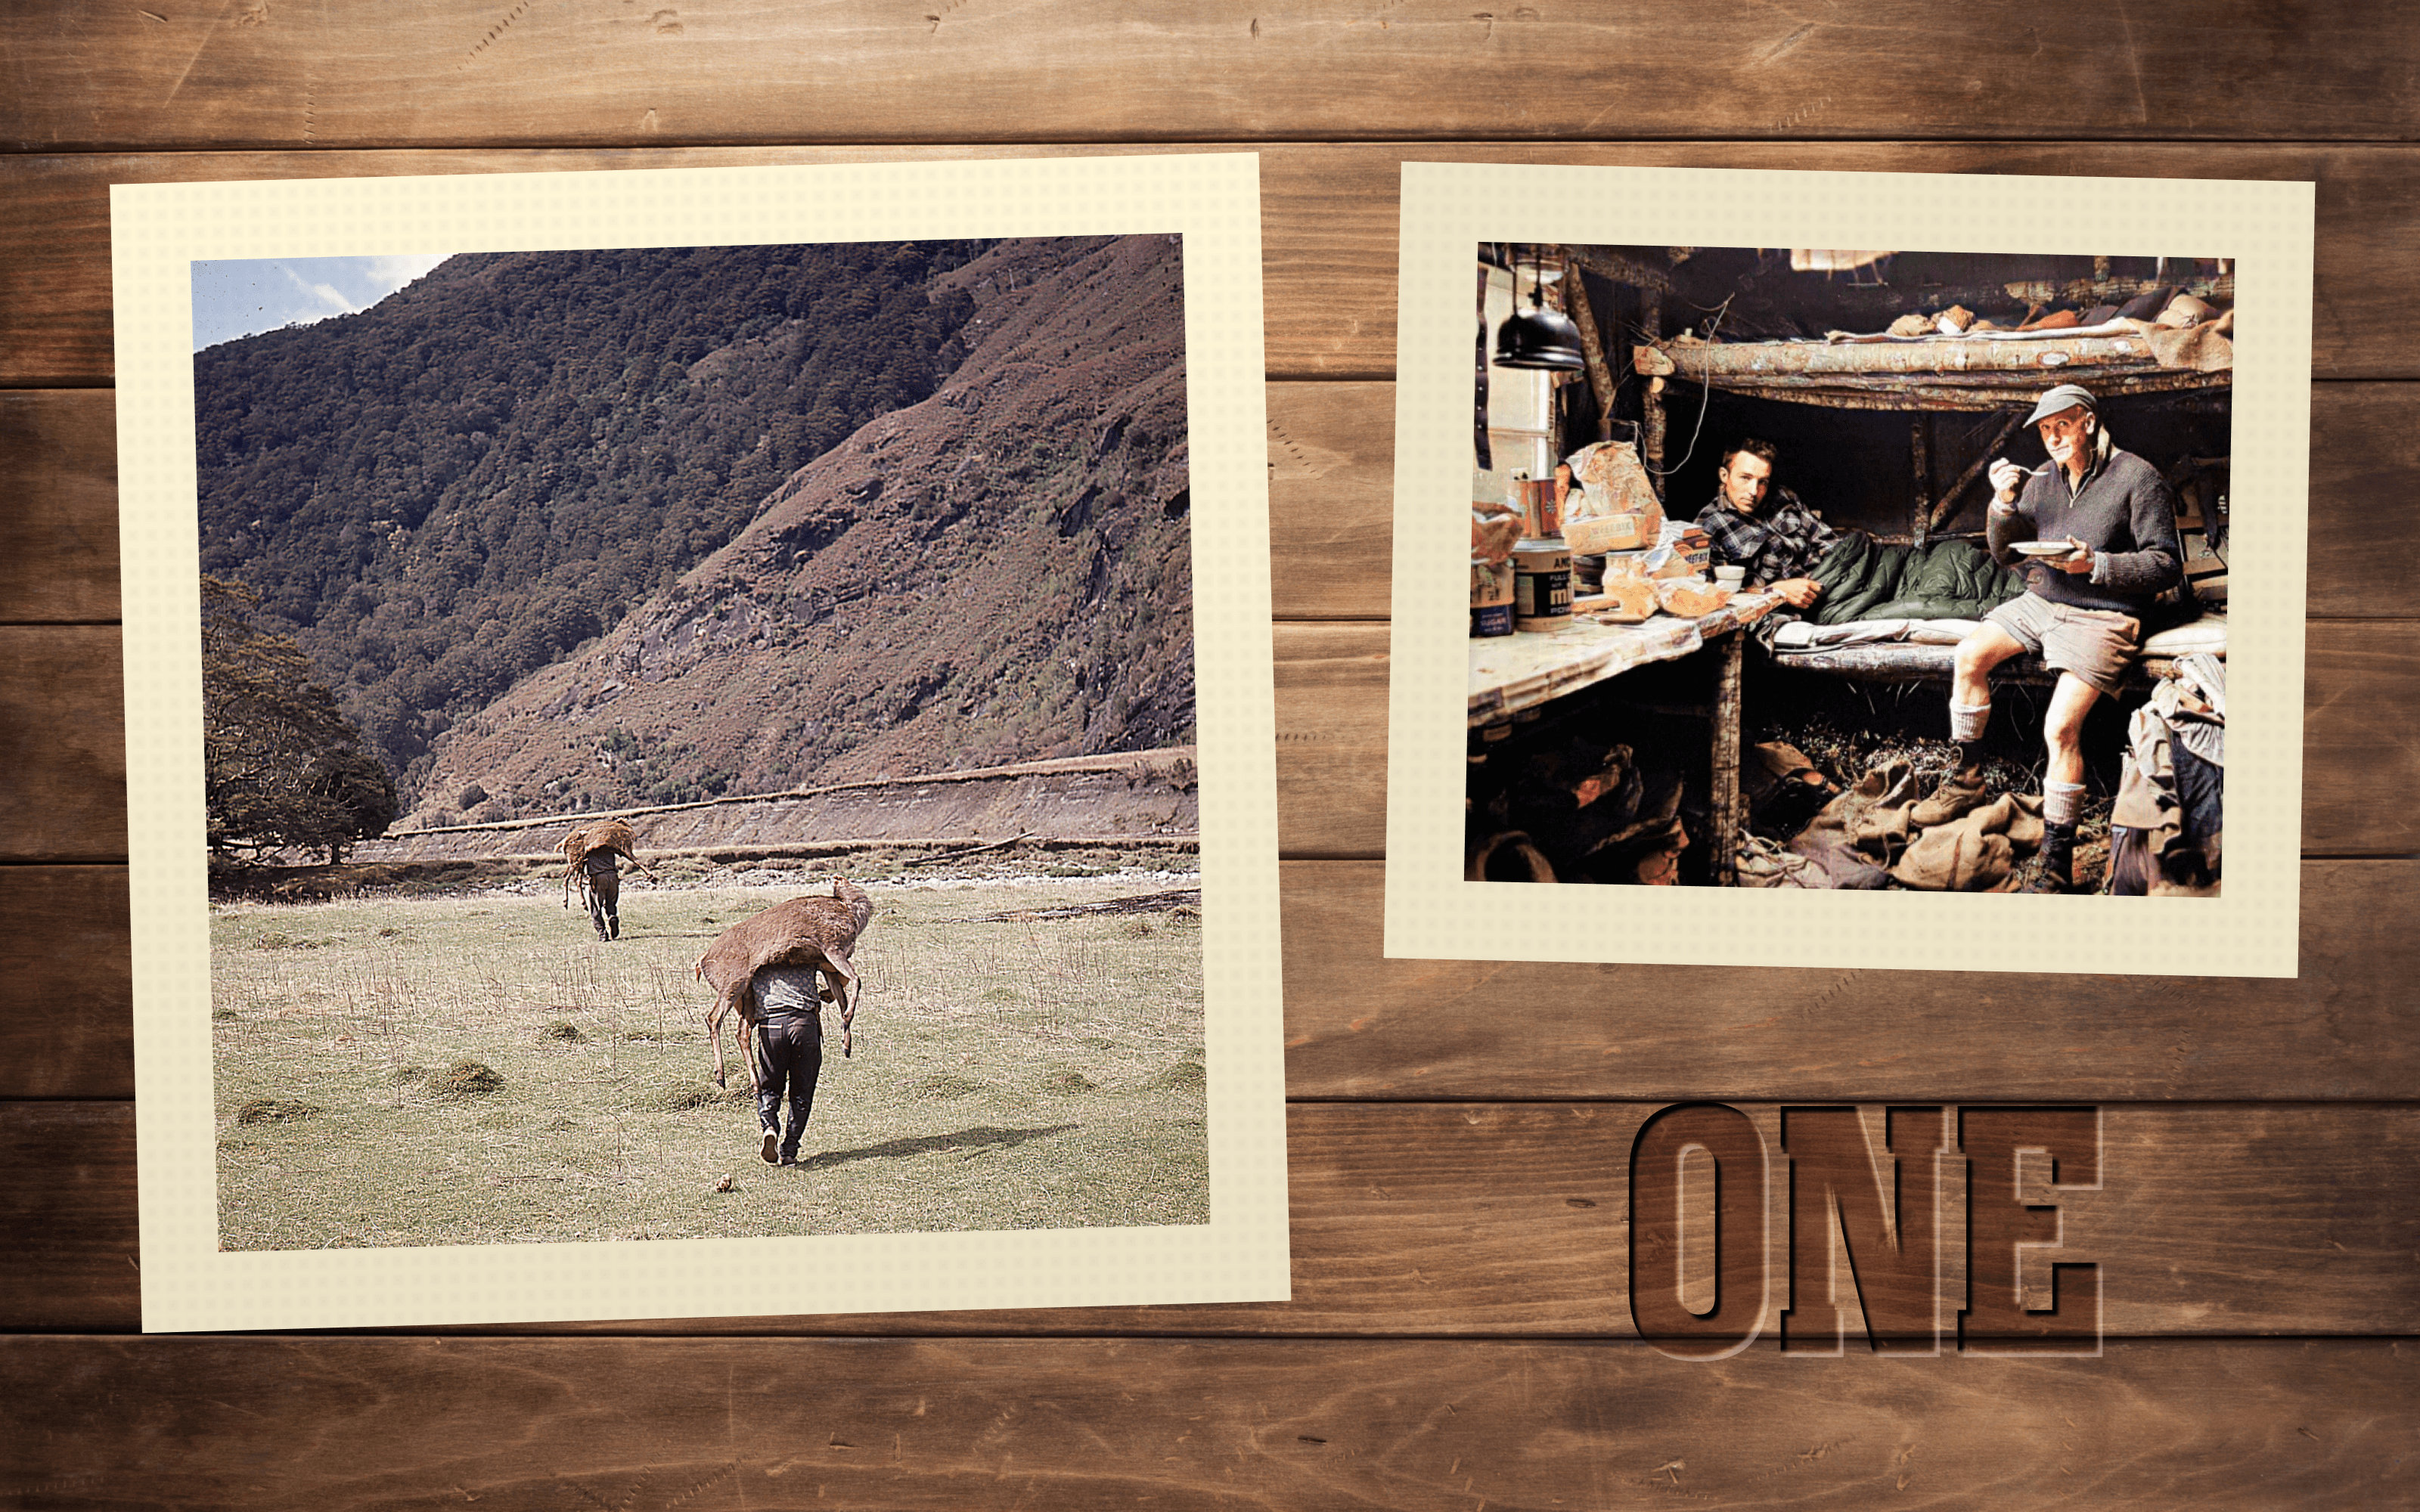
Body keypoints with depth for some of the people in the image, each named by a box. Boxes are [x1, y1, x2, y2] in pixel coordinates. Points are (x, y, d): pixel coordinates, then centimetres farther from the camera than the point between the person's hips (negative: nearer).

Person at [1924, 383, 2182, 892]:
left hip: (2102, 617, -7)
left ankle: (2056, 868, -17)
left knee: (2060, 726, -22)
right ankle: (1968, 779, 8)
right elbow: (2005, 555, 11)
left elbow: (2168, 565, -10)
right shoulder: (2042, 478, 7)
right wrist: (2004, 505, -7)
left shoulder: (2137, 478, -9)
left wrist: (2095, 565, -22)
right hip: (2040, 601, 7)